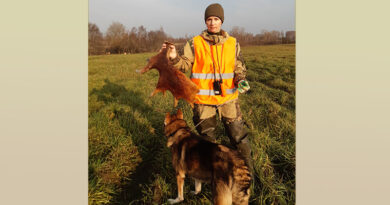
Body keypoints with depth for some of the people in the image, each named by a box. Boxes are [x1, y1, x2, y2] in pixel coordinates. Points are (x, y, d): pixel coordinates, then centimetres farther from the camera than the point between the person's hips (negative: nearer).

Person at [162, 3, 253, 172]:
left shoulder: (233, 43, 3)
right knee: (207, 137, 15)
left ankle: (247, 170, 23)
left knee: (238, 136, 3)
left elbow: (239, 68, 10)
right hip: (203, 99, 0)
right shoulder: (194, 43, -2)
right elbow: (184, 65, -5)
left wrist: (241, 81, -10)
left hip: (228, 97, 1)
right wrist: (174, 57, -25)